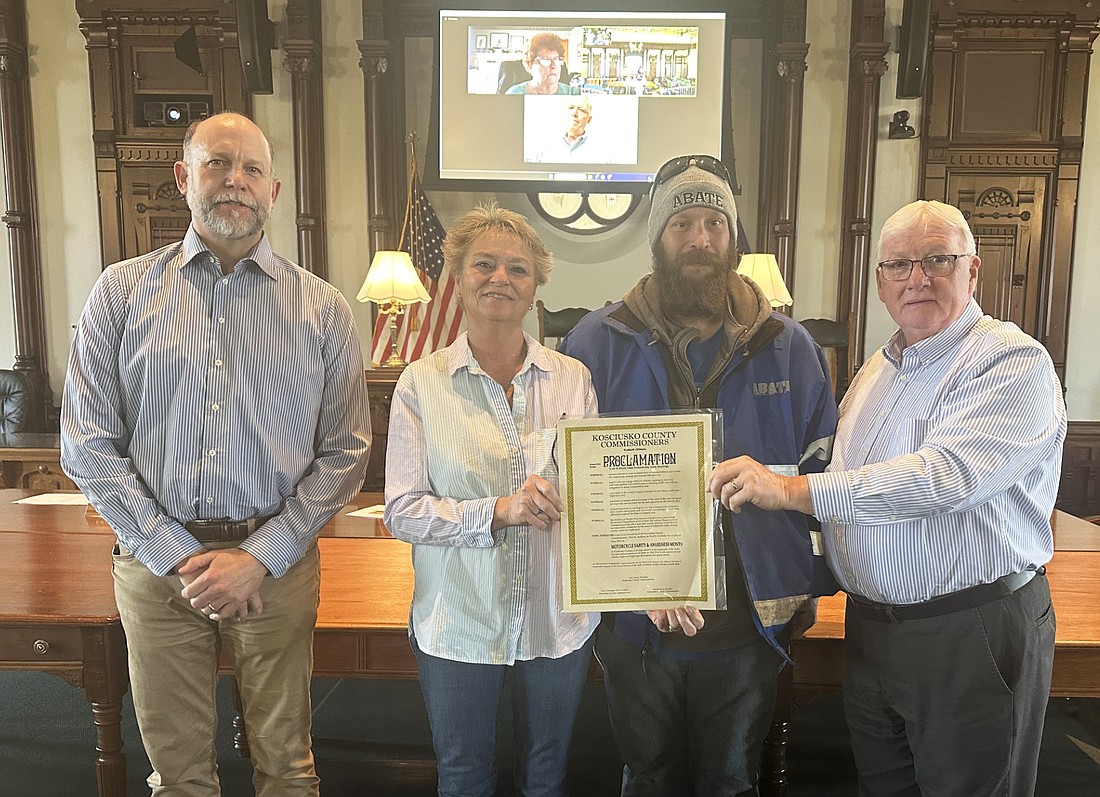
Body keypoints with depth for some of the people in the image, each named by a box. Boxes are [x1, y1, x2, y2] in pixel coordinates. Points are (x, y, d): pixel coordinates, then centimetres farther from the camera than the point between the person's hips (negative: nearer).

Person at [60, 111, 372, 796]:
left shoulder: (323, 307, 0)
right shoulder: (122, 291, 2)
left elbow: (345, 452, -2)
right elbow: (87, 444, -1)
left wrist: (259, 558, -9)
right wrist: (177, 556, -8)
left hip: (277, 564, 0)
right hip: (156, 561, 1)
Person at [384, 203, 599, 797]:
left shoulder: (573, 379, -3)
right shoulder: (422, 383, -8)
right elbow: (402, 511, -12)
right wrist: (499, 511, -26)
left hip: (559, 619, 2)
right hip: (459, 622, -1)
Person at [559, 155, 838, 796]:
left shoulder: (786, 347, 0)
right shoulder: (599, 343, -5)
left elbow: (822, 472, 4)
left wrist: (809, 585, -1)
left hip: (750, 622, 1)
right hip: (635, 624, 0)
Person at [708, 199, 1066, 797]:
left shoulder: (1013, 363, -13)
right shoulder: (875, 371, 11)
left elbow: (945, 475, -29)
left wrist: (792, 490, -29)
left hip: (974, 634, -6)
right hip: (870, 628, 7)